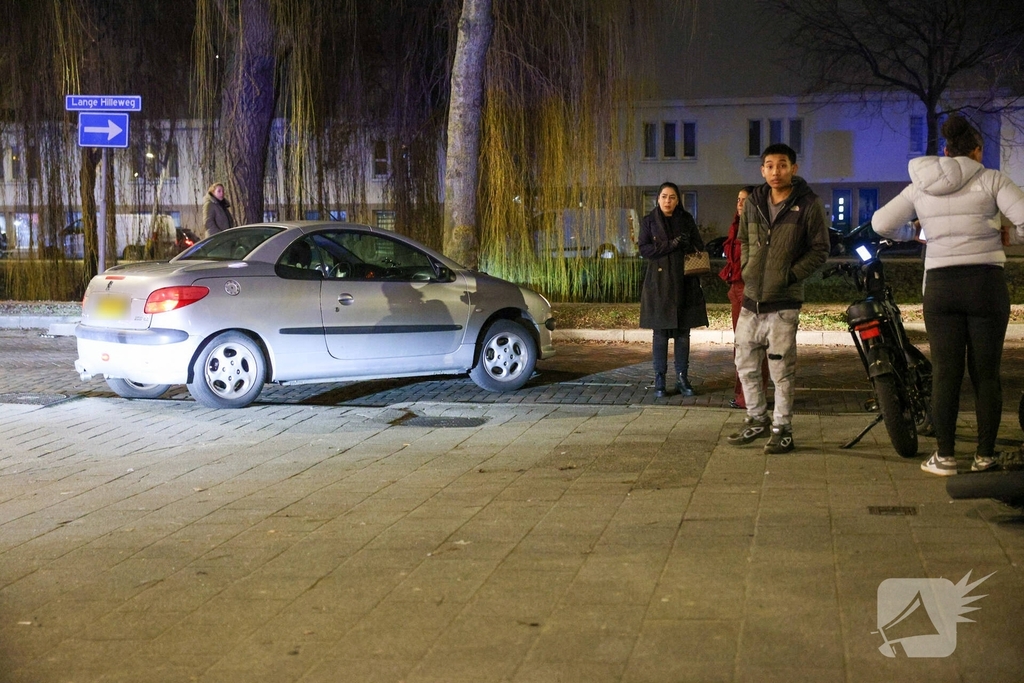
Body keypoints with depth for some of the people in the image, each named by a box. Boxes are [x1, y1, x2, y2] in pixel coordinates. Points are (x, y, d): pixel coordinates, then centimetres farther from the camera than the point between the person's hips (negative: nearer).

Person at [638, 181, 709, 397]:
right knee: (661, 334, -2)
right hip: (659, 284, -2)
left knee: (683, 333, 3)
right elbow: (644, 249, -7)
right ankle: (659, 380, 4)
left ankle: (682, 379, 9)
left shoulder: (686, 219, 9)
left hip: (684, 283, 2)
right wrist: (671, 245, -16)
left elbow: (699, 246, 11)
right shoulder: (649, 221, 3)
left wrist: (689, 247, -10)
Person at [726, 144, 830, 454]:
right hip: (751, 298, 5)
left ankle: (782, 429, 10)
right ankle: (757, 419, 27)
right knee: (745, 364, 11)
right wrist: (746, 268, 9)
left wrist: (790, 275, -11)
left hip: (784, 301, -5)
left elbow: (820, 251, -3)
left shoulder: (808, 205, -6)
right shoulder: (753, 203, 9)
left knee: (782, 369, -2)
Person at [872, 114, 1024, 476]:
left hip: (940, 284, 2)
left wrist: (914, 233, 21)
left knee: (945, 372, 5)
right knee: (985, 372, 5)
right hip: (986, 282, -2)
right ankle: (984, 456, 8)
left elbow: (882, 223, 5)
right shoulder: (990, 180, -2)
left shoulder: (920, 186, 7)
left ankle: (945, 456, 6)